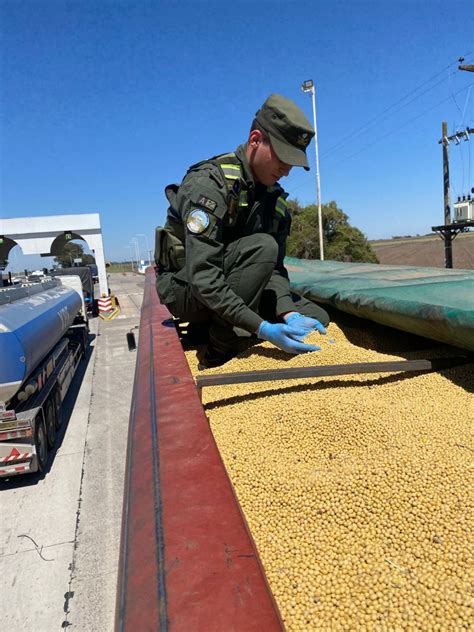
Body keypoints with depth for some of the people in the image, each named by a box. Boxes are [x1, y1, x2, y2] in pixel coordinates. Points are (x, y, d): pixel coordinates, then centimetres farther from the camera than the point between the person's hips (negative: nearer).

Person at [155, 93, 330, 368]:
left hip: (232, 292, 7)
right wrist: (262, 328, -37)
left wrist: (289, 314, -23)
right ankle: (217, 354, -23)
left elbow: (273, 269, -4)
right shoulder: (209, 183, -23)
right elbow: (203, 277, -31)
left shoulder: (276, 200, 3)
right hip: (185, 290, -7)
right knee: (262, 246, -31)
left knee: (316, 318, -5)